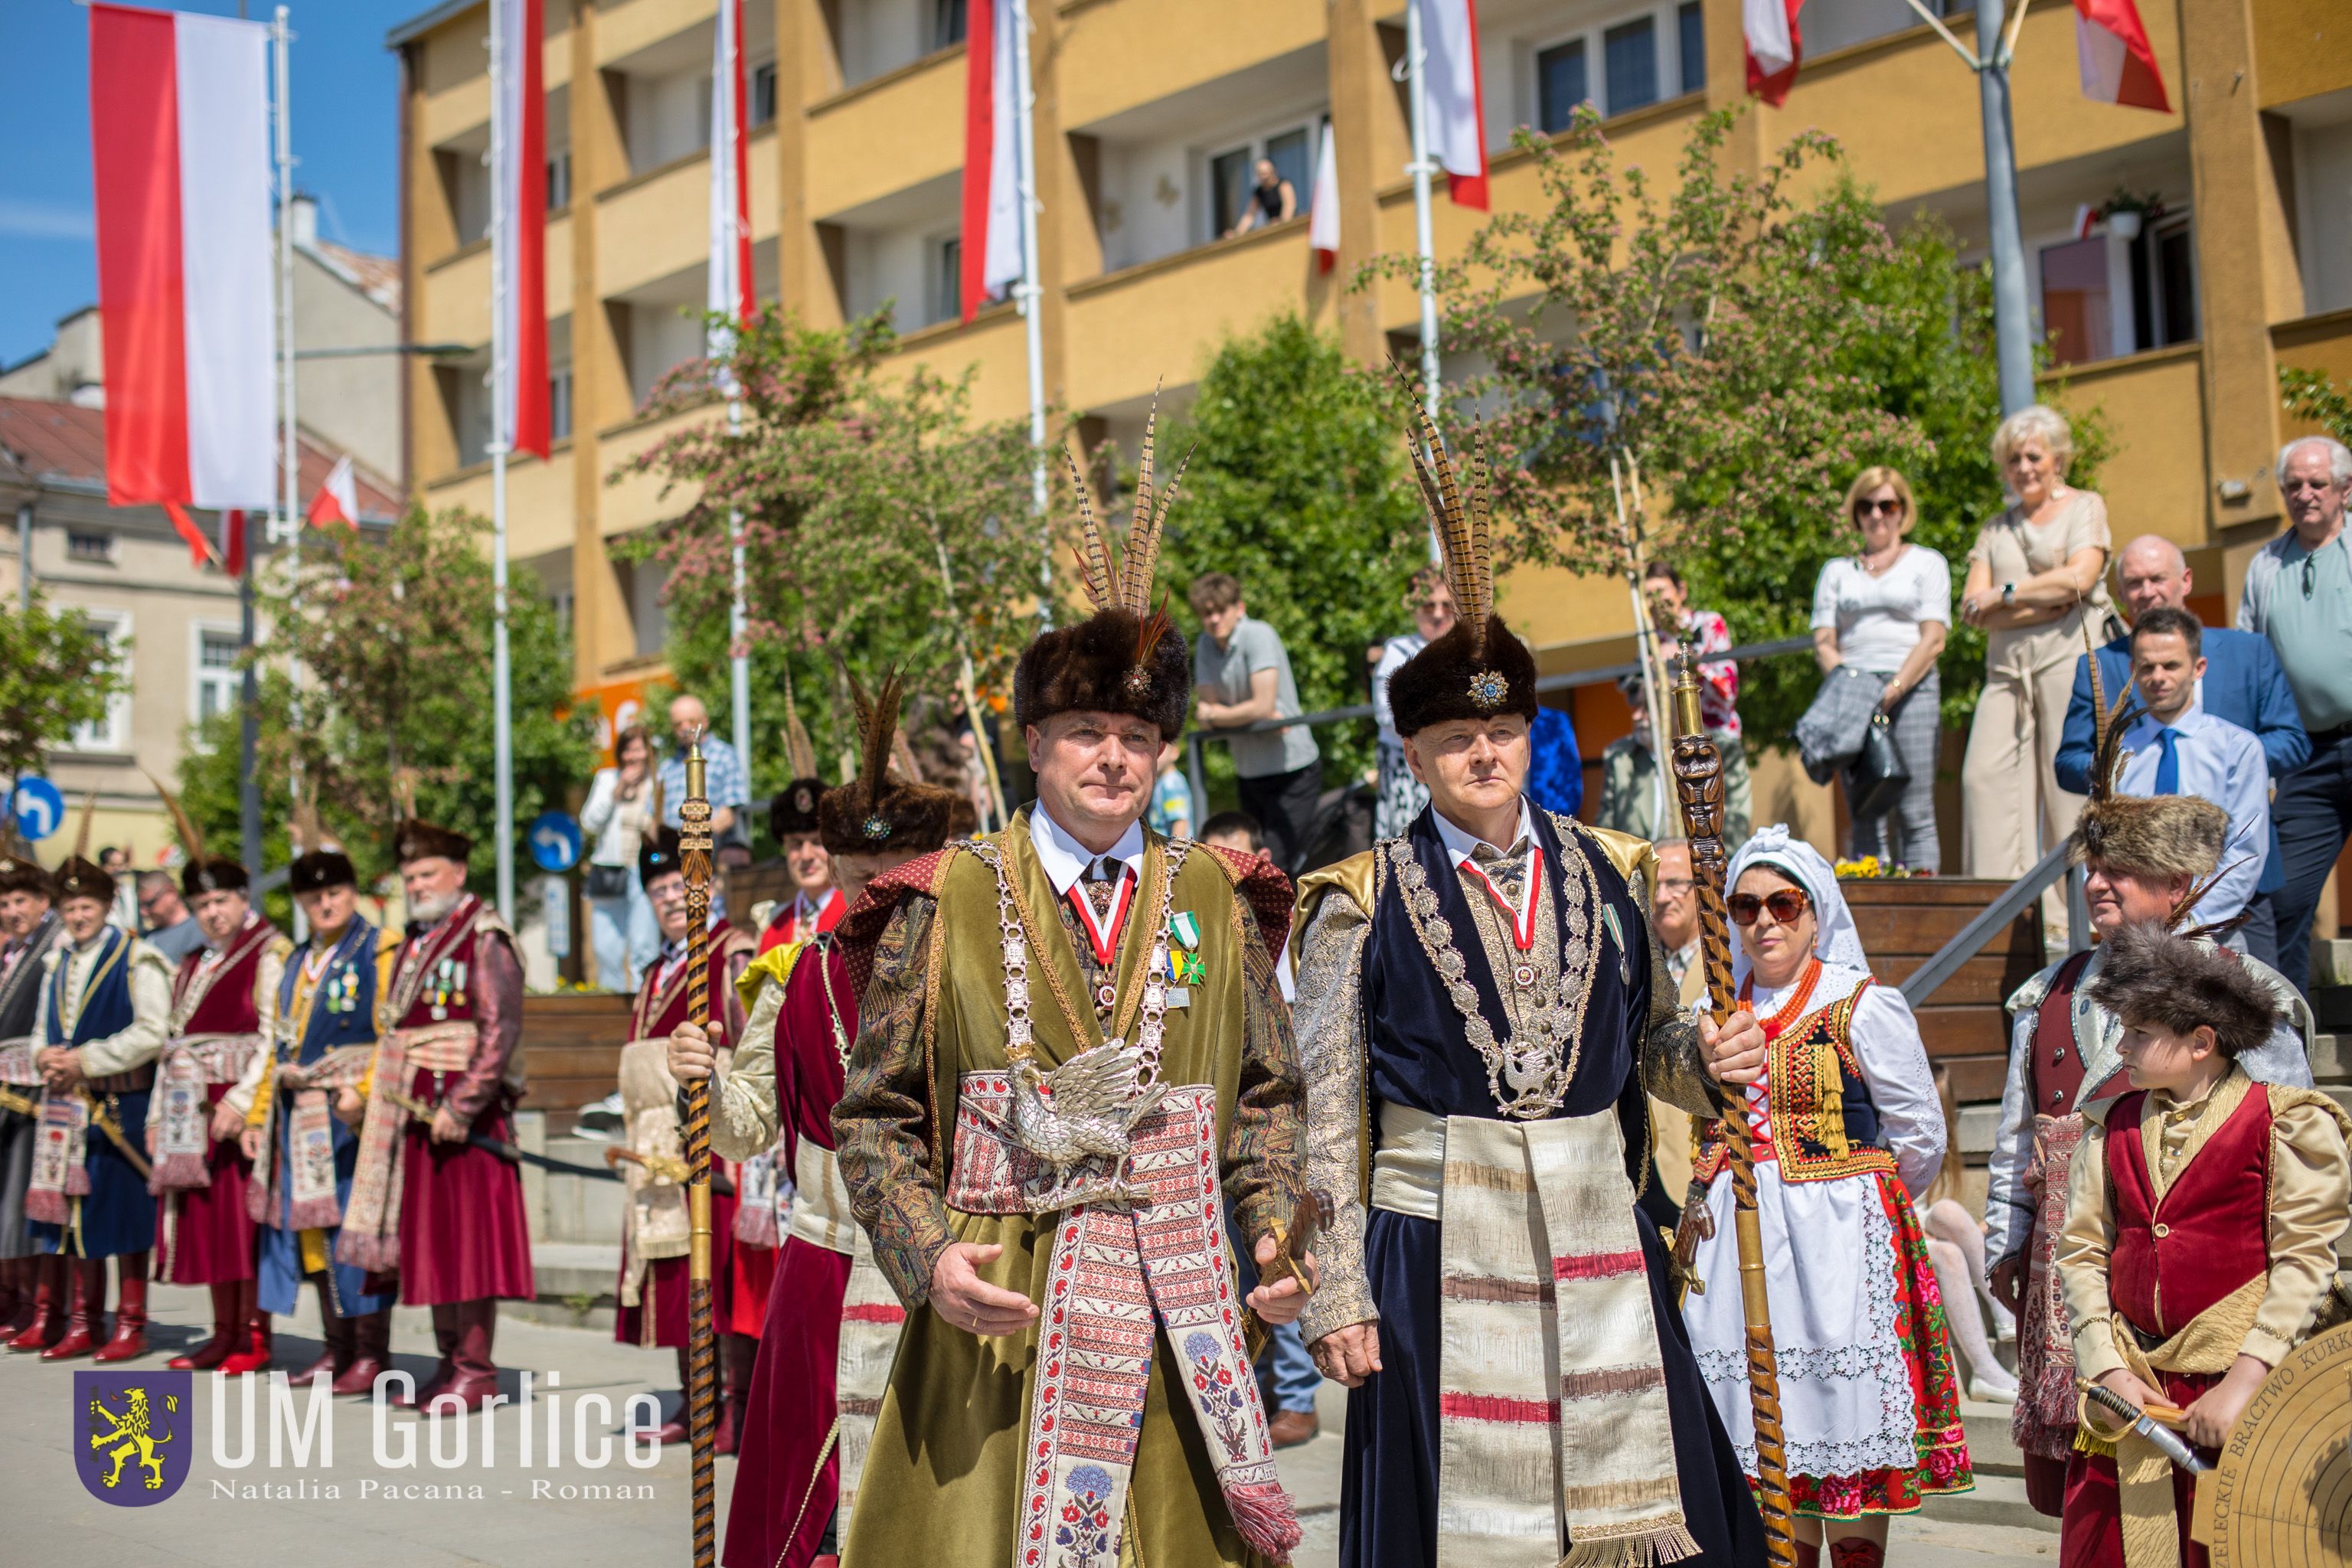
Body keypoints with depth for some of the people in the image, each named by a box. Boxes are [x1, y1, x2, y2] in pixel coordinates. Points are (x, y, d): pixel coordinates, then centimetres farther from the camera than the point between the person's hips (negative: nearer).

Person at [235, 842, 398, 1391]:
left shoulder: (378, 952, -3)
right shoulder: (298, 963, 18)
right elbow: (278, 1043, 21)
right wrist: (257, 1114, 16)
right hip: (299, 1115, 7)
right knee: (313, 1232, 9)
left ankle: (371, 1355, -1)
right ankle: (337, 1350, 17)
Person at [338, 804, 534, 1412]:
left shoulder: (484, 939, -9)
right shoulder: (413, 942, 17)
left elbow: (502, 1031, -17)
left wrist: (462, 1107, -22)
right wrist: (365, 1090, 9)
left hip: (466, 1115, -8)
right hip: (416, 1113, 8)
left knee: (470, 1234, -4)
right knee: (430, 1237, 10)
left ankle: (476, 1369, 1)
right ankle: (449, 1361, 17)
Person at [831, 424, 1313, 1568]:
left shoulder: (1212, 903, 9)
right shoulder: (946, 904, 1)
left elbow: (1266, 1097, 15)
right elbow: (876, 1117, 2)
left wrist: (1280, 1235, 0)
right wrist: (925, 1255, -12)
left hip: (1177, 1316, 2)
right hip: (997, 1316, -2)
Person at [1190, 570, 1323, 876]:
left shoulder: (1259, 635, -14)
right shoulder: (1206, 645, 6)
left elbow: (1262, 706, -20)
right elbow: (1209, 708, 1)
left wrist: (1212, 715, -6)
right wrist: (1260, 717, -16)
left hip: (1292, 771, -7)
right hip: (1248, 774, 7)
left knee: (1275, 868, -15)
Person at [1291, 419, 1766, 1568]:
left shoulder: (1608, 879, 10)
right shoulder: (1363, 904, 1)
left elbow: (1648, 1040, 16)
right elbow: (1330, 1116, 0)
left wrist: (1710, 1055, -7)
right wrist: (1338, 1291, -5)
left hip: (1598, 1244, 3)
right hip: (1440, 1247, -3)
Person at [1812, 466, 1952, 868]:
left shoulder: (1927, 563, 13)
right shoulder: (1837, 571, 21)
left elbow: (1933, 640, 2)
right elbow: (1823, 643, 12)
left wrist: (1895, 689, -12)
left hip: (1911, 689, -2)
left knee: (1915, 816, -9)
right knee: (1865, 816, -5)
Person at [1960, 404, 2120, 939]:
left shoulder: (2086, 507, 10)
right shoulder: (1996, 530, 22)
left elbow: (2079, 578, -7)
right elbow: (1973, 607, 9)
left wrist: (2004, 594, -2)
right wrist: (2047, 600, -3)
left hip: (2071, 657, -5)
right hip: (2008, 665, 5)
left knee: (2069, 782, -9)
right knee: (1986, 774, -9)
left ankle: (2072, 912, -8)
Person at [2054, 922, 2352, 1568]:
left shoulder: (2287, 1123, -4)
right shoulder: (2115, 1127, 11)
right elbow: (2082, 1251, 9)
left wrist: (2243, 1382, -15)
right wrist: (2110, 1370, -3)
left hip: (2243, 1396, -4)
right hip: (2132, 1393, 4)